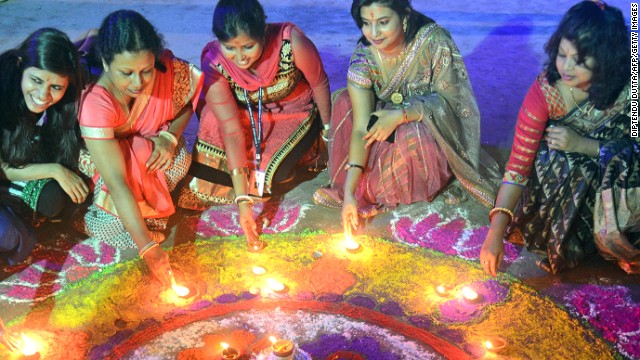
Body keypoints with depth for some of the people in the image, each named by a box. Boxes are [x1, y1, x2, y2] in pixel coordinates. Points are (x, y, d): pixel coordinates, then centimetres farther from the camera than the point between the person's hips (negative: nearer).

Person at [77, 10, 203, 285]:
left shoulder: (167, 70, -26)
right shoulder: (94, 104, -37)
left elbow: (187, 104, -1)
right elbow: (117, 183, -40)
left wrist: (170, 136, -23)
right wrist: (148, 247, -44)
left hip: (151, 154, 4)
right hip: (103, 165, -4)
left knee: (178, 159, -31)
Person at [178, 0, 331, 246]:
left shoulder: (291, 41, -32)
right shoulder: (213, 63, -29)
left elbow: (320, 84, -13)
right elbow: (233, 132, -28)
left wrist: (329, 131, 1)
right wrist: (242, 200, -31)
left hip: (296, 116, 0)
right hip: (248, 117, 0)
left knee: (263, 173, -19)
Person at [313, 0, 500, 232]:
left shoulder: (433, 41, -25)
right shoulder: (364, 56, -18)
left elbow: (450, 100, -19)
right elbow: (360, 128, -22)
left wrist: (401, 115, -34)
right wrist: (349, 191, -30)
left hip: (435, 129, -4)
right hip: (389, 122, 4)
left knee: (411, 134, -36)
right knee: (345, 103, -18)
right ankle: (352, 188, -9)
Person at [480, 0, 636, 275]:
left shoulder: (629, 85, -23)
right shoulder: (546, 90, -23)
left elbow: (634, 150, -15)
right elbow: (518, 164, -24)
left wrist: (584, 145, -30)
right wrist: (495, 233, -31)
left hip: (618, 179, 0)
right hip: (559, 172, 1)